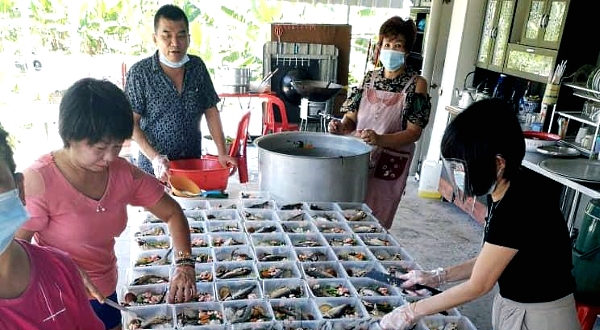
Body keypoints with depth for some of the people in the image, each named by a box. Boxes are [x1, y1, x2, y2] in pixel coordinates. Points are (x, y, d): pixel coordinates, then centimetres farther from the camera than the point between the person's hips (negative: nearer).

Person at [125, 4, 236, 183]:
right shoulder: (139, 73, -11)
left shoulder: (198, 67, 0)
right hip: (155, 169, -3)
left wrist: (222, 153, -5)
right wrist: (155, 157, -23)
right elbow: (132, 123, -11)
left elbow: (211, 111, 4)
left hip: (193, 166, 3)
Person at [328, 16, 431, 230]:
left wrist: (380, 140, -26)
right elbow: (352, 117, 10)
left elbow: (414, 132, -10)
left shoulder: (416, 84, -4)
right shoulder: (370, 78, 8)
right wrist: (342, 126, -14)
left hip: (389, 165, -3)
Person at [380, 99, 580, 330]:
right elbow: (488, 261, 7)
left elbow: (478, 286, -22)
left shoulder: (520, 207, -30)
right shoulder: (501, 193, -3)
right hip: (511, 303, 8)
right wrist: (438, 277, 1)